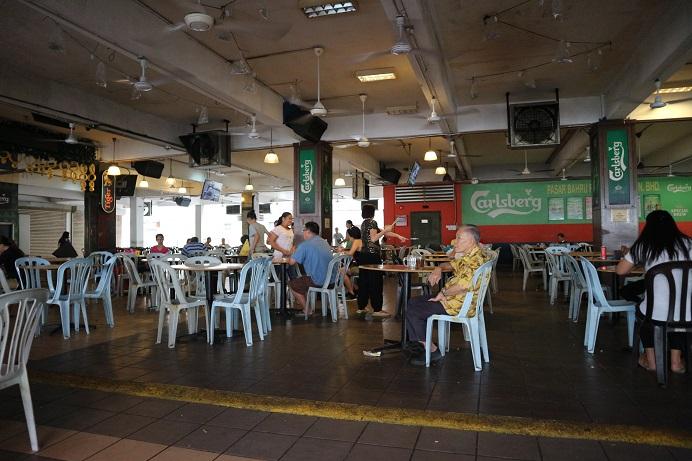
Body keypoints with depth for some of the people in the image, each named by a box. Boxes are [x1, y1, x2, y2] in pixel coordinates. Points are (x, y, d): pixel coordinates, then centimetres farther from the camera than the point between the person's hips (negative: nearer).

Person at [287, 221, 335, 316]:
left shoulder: (305, 245, -12)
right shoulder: (325, 242, 13)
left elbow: (292, 262, -13)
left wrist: (292, 254, 9)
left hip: (318, 281, -8)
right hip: (331, 279, 8)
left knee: (292, 284, 15)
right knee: (303, 279, 30)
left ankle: (306, 310, 17)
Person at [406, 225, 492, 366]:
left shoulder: (476, 258, -22)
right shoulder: (469, 256, 12)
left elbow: (463, 285, -34)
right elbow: (452, 264, 28)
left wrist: (443, 293, -18)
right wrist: (439, 268, 6)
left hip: (458, 305, -11)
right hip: (453, 298, 11)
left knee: (412, 311, -7)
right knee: (413, 302, 14)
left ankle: (432, 350, 2)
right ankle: (421, 343, 15)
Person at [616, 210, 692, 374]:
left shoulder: (643, 246, 0)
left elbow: (620, 271, 6)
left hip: (657, 314, -2)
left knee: (643, 311, 34)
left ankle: (651, 360, 33)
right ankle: (676, 361, 31)